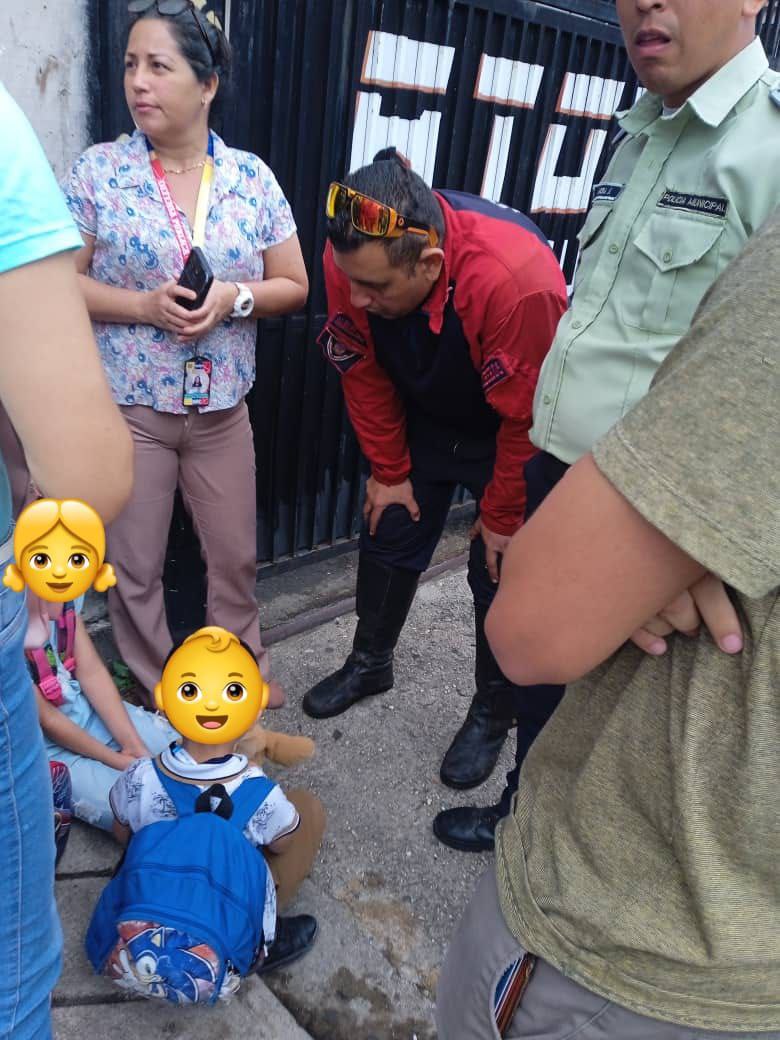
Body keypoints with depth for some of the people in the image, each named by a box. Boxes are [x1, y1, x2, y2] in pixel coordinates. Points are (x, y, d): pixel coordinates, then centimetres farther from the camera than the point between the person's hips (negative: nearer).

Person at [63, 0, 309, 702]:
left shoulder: (252, 177, 1)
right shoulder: (99, 171, -3)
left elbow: (293, 287, 3)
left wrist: (235, 298, -16)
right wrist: (145, 306, -19)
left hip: (222, 406, 2)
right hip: (127, 404, -1)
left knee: (236, 555, 13)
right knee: (135, 564, 9)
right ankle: (154, 689, 32)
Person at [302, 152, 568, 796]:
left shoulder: (516, 279, -40)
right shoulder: (351, 257, -25)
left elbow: (527, 418, -27)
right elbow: (364, 374, -9)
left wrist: (502, 515, -15)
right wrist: (389, 471, -1)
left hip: (510, 435, -4)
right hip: (423, 420, 5)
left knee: (502, 569, -1)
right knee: (388, 535, 12)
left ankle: (496, 710, 24)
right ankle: (370, 664, 37)